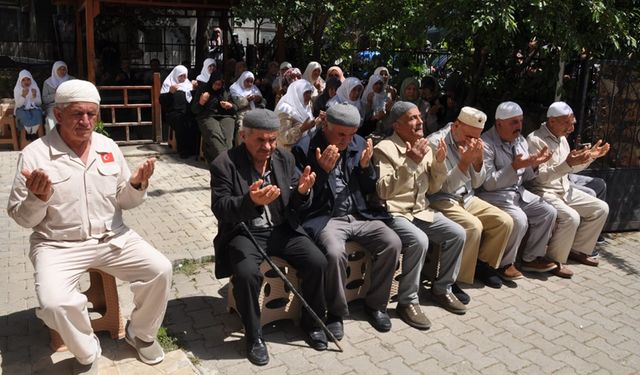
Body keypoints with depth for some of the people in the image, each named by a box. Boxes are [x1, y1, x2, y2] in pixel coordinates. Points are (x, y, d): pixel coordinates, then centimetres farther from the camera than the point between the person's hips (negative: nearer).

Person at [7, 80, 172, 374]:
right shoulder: (35, 154, -8)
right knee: (54, 303, -28)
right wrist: (38, 197, -25)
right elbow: (22, 218, -4)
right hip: (58, 245, -3)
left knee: (160, 269, -15)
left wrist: (137, 185, -12)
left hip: (113, 238, 3)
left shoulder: (109, 147, 3)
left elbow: (124, 202, 9)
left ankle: (140, 333, 12)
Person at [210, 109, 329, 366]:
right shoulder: (224, 164, -10)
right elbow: (220, 209, -16)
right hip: (244, 232, -4)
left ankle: (312, 322, 11)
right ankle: (254, 335, -5)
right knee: (246, 273, -32)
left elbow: (296, 206, 6)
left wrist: (302, 192, -20)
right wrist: (250, 201, -36)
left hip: (282, 228, 4)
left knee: (318, 263, -15)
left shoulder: (285, 158, 3)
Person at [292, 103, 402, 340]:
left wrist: (365, 166, -7)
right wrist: (322, 169, -23)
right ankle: (336, 313, -6)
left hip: (358, 216, 5)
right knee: (335, 253, -33)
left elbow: (370, 190, 13)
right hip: (325, 218, -5)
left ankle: (375, 304, 5)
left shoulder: (359, 144, 8)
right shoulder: (304, 148, -7)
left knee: (392, 243, -17)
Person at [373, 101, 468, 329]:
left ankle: (442, 288, 12)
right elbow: (383, 190, -23)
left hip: (420, 211, 7)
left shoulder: (424, 147, 9)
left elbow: (433, 188, 12)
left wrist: (439, 162, -4)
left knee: (457, 234, -7)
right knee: (419, 240, -32)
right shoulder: (384, 149, -12)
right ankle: (407, 301, -14)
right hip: (393, 213, -7)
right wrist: (409, 162, -26)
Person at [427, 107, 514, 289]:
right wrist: (465, 161, -25)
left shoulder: (472, 144, 6)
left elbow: (476, 183, 8)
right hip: (441, 201, -7)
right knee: (473, 226, -30)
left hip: (466, 198, 7)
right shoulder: (436, 142, -14)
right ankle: (457, 278, -12)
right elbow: (444, 187, -18)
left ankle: (482, 264, 11)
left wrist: (478, 159, -8)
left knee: (505, 222, -7)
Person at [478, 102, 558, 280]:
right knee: (519, 219, -28)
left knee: (549, 212, -2)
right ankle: (504, 264, -6)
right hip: (494, 195, -8)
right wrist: (515, 166, -29)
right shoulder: (487, 144, -17)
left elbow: (524, 177, 14)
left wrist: (535, 164, -6)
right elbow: (489, 184, -21)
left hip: (518, 192, 9)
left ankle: (531, 258, 13)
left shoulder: (521, 141, 8)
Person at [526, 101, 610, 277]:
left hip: (566, 191, 9)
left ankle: (578, 250, 17)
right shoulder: (535, 140, -17)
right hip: (544, 193, -9)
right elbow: (540, 176, -23)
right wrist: (567, 163, -32)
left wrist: (591, 156, 8)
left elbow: (571, 169, 21)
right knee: (571, 217, -30)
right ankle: (555, 260, -10)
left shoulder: (562, 139, 11)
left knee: (601, 208, 7)